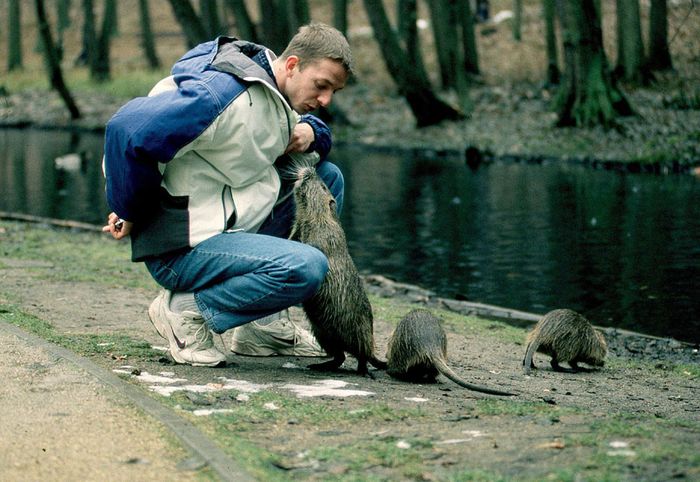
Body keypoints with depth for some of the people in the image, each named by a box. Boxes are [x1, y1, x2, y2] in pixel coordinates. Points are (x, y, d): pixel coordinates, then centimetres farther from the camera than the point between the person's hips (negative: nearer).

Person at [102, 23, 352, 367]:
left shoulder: (277, 93, 8)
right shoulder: (226, 94, -22)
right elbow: (127, 129, -29)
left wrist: (309, 133, -1)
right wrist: (130, 214, -15)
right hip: (182, 248, -10)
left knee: (328, 177, 11)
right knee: (307, 268, -27)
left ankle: (265, 324, 9)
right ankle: (186, 309, -7)